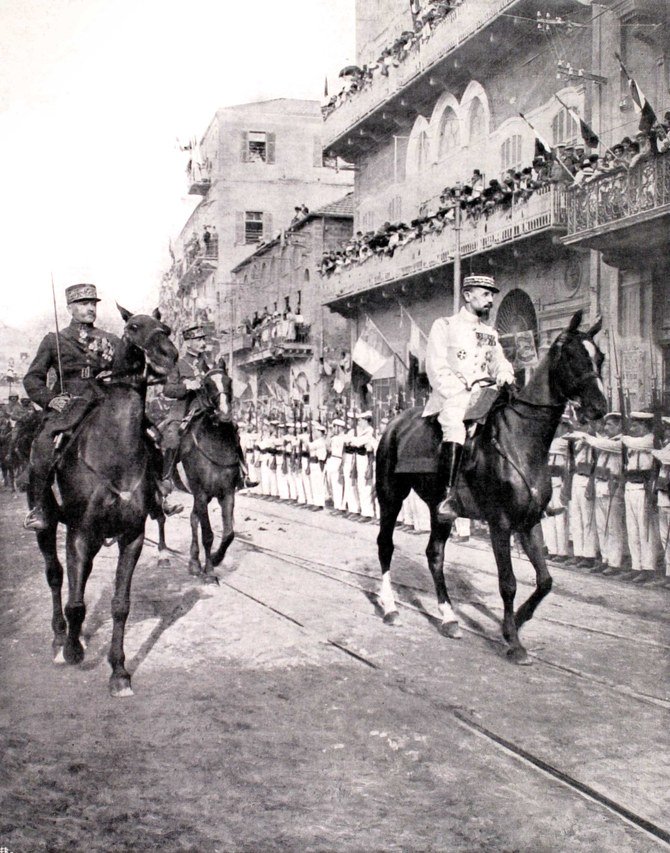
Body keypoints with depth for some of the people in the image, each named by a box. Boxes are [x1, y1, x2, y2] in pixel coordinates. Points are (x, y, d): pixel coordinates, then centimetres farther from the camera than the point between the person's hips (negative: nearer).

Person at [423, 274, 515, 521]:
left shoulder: (490, 333, 23)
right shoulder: (444, 326, 5)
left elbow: (499, 362, 16)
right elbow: (437, 370, -5)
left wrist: (504, 374, -9)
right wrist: (466, 392, -16)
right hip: (451, 397, -6)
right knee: (455, 425, -35)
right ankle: (447, 497, -41)